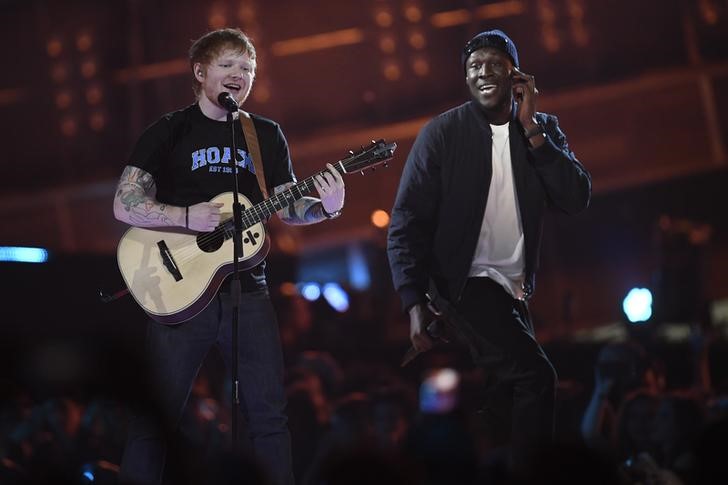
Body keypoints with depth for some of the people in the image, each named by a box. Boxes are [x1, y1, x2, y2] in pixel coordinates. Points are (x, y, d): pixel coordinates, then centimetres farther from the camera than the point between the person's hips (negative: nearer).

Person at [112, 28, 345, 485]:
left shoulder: (268, 136, 10)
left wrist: (326, 208, -9)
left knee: (269, 412, 3)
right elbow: (125, 205, -5)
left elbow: (287, 207, 12)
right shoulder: (169, 132, -1)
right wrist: (187, 216, -18)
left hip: (246, 290, 3)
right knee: (156, 413, -2)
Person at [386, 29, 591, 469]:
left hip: (515, 288, 6)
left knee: (511, 389, 14)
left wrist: (531, 130, -16)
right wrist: (415, 304, -20)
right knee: (536, 377, -21)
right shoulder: (442, 133, -9)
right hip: (465, 281, -6)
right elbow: (408, 220, -11)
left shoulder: (543, 128, 3)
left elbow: (577, 199, -10)